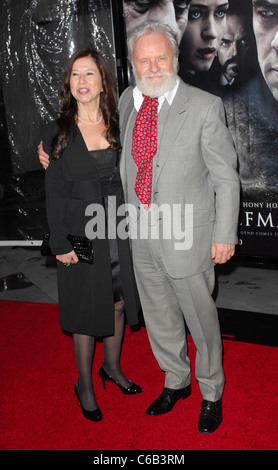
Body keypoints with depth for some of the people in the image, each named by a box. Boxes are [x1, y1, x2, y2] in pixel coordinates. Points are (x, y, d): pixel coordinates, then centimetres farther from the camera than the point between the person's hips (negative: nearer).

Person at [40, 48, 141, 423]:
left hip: (119, 233, 4)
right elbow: (54, 192, -5)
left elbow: (128, 180, 11)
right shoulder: (57, 132, -4)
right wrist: (61, 243, -10)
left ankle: (112, 367, 38)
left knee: (118, 303, 15)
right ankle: (85, 385, 27)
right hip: (82, 235, -3)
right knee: (86, 311, 7)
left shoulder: (117, 127, 6)